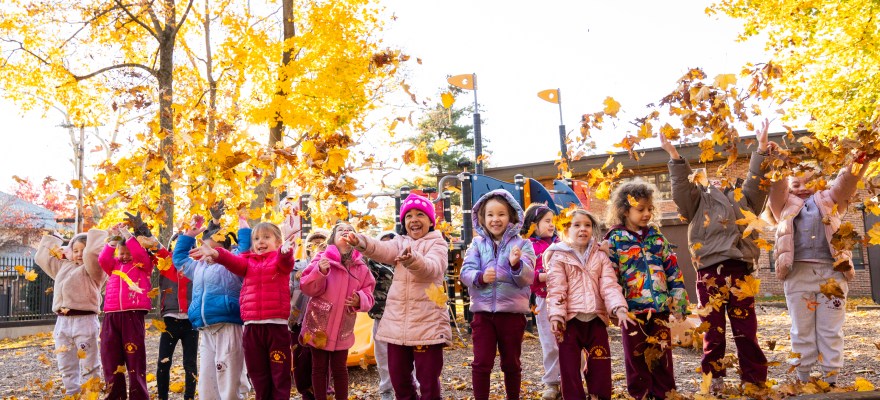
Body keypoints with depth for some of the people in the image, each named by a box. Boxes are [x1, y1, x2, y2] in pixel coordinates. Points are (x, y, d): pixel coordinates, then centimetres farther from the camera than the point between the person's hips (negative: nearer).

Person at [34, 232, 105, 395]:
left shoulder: (93, 269, -1)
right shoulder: (62, 266, 21)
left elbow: (93, 254, -21)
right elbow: (41, 257, 30)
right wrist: (62, 249, 23)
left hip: (84, 321, -7)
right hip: (62, 321, 7)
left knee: (89, 365, -4)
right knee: (66, 365, 13)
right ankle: (72, 394, 23)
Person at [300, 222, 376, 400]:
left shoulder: (361, 267, 1)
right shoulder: (321, 258, -6)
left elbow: (368, 296, 2)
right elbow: (307, 287, -11)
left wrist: (359, 300, -20)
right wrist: (320, 272, -28)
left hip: (343, 327, 2)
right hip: (319, 323, -2)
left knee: (339, 368, 11)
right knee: (319, 367, 8)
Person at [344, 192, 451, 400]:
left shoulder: (437, 244, 0)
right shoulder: (400, 242, 12)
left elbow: (431, 267, -22)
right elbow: (383, 250, -11)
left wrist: (412, 260, -45)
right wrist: (362, 242, -33)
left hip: (428, 323, -5)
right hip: (397, 323, 5)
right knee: (399, 381, 12)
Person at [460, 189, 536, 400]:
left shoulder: (522, 244, -1)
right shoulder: (478, 243, 3)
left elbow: (528, 278, -9)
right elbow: (465, 272, -5)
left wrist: (516, 264, -29)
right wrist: (480, 277, -25)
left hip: (512, 311, 0)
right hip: (483, 310, 1)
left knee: (511, 363, 14)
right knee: (481, 362, 3)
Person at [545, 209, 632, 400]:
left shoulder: (600, 256, 10)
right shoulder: (559, 257, 0)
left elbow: (610, 285, 0)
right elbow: (556, 290, -7)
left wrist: (619, 309, -15)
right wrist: (556, 316, -18)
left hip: (596, 319, 3)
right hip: (570, 319, -3)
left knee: (601, 364, 5)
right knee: (570, 366, 2)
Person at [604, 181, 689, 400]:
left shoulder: (656, 236, 8)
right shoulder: (615, 239, -5)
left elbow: (672, 268, 9)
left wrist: (679, 298, 4)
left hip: (660, 307, 3)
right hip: (633, 308, -3)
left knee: (662, 355, 11)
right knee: (637, 357, 8)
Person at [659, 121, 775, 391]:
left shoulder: (741, 200, 23)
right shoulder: (698, 202, 17)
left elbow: (757, 180, 13)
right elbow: (682, 184, 3)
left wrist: (762, 147, 4)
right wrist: (673, 154, -8)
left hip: (740, 271, 2)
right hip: (710, 272, -1)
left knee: (746, 330, 5)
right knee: (713, 330, 2)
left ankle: (755, 382, 12)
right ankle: (714, 381, 11)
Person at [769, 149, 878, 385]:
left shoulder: (828, 200, 20)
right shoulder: (785, 204, 19)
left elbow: (846, 183, 5)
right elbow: (777, 189, 2)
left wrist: (859, 163, -13)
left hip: (832, 272, 1)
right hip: (797, 273, 0)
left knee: (830, 330, 3)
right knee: (802, 330, 4)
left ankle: (831, 379, 9)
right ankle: (802, 379, 11)